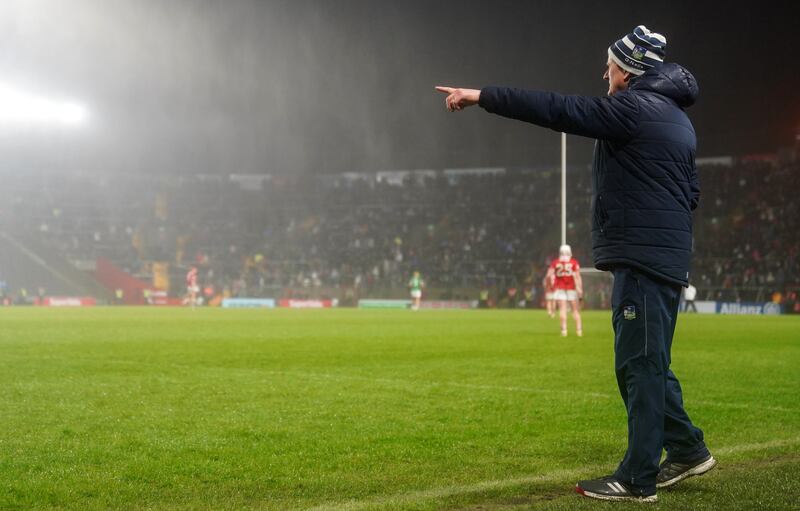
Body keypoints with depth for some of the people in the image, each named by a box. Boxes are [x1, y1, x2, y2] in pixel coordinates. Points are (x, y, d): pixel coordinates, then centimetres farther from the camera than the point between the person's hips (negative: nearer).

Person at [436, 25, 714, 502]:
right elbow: (692, 192, 22)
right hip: (668, 257, 10)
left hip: (642, 258, -10)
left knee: (639, 364, -7)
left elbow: (556, 109, -15)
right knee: (645, 363, 18)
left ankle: (637, 479, -2)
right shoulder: (677, 118, 19)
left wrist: (483, 96, -11)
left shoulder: (634, 108, -11)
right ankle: (687, 449, 24)